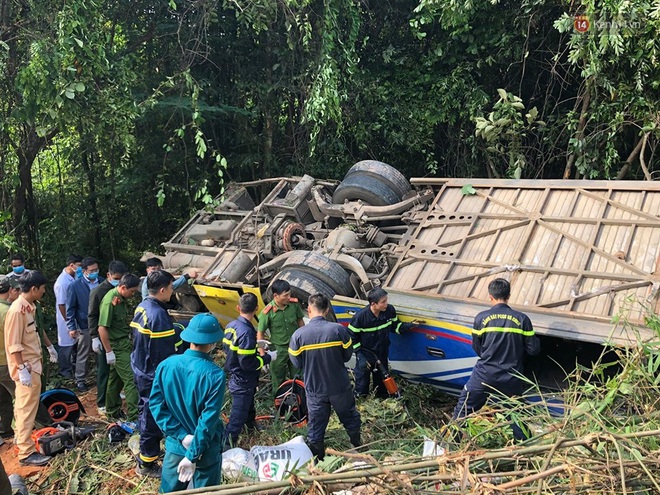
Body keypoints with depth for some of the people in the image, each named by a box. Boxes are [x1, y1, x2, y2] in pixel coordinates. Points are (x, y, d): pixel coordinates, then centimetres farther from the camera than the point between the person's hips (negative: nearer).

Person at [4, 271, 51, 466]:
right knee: (27, 409, -5)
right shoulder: (17, 310, -21)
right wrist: (22, 369, -23)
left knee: (24, 406, 22)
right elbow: (14, 344, -22)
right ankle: (26, 452, 0)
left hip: (32, 364, 10)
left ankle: (22, 436, 36)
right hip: (26, 367, -10)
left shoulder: (28, 306, 8)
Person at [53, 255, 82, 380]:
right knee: (66, 344, 7)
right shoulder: (62, 282, -24)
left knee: (74, 342, 19)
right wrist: (68, 322, -15)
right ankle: (65, 370, 23)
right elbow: (61, 304, -19)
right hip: (67, 319, -7)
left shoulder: (74, 277, -1)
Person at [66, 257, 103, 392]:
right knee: (82, 355, 8)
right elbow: (70, 308, -5)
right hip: (85, 326, -3)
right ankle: (80, 381, 21)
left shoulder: (102, 282, 0)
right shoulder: (75, 286, -9)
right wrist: (71, 327, -9)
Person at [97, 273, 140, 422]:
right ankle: (133, 416, -5)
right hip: (117, 347, -9)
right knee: (130, 379, -8)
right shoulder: (110, 301, -21)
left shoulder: (121, 298, 6)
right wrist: (109, 352, -19)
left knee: (116, 379, 17)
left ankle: (112, 411, 29)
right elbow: (102, 328, -21)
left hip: (124, 344, 9)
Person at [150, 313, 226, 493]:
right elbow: (209, 420, -22)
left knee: (169, 490, 22)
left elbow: (156, 404, -9)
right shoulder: (215, 374, -23)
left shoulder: (166, 365, -11)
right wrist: (192, 455, -15)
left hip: (174, 445, 4)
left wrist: (182, 435, -10)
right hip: (206, 450, -4)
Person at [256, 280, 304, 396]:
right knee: (278, 380, 15)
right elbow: (260, 333, -13)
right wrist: (262, 354, -13)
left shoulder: (294, 304, -14)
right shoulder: (268, 312, -23)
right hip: (278, 349, -3)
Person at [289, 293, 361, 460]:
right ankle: (358, 447, 43)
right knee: (350, 418, 24)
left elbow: (297, 363, -7)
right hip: (340, 387, 1)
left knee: (315, 427, 15)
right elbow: (347, 355, -5)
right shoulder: (338, 329, -17)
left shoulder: (298, 334, -17)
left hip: (314, 389, 0)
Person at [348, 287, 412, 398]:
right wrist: (359, 355, -18)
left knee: (382, 381, 24)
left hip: (382, 355, 4)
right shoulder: (360, 316, -27)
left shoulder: (390, 310, -16)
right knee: (362, 384, 11)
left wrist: (408, 326, -18)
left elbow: (395, 326, 2)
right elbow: (352, 337, -15)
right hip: (365, 356, -4)